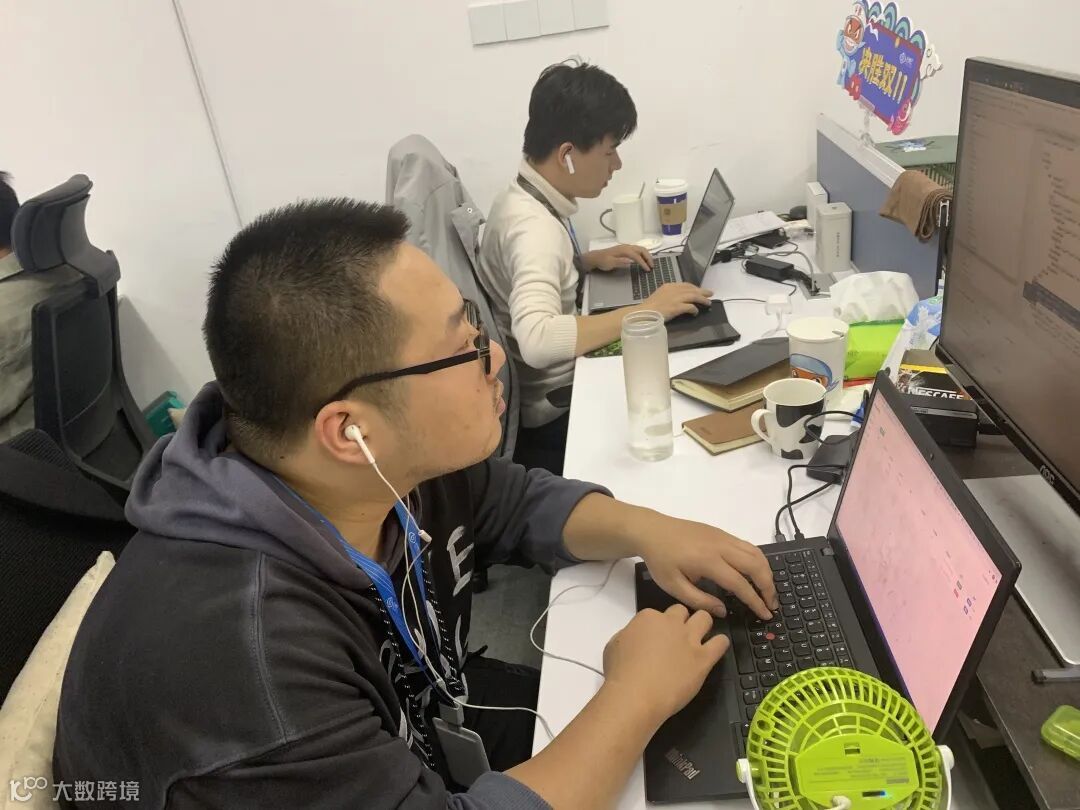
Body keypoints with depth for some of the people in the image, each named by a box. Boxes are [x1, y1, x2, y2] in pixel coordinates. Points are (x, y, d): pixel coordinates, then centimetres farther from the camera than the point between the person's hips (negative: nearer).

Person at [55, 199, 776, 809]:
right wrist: (638, 694, -28)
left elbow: (517, 503, 1)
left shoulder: (394, 463, -18)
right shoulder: (237, 655, -40)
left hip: (425, 730, 6)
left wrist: (644, 530, -15)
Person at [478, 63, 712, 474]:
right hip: (552, 417, -9)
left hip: (557, 389, 9)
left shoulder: (523, 198, 2)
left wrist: (591, 260, 4)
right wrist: (645, 311, -33)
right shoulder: (533, 225, -27)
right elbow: (537, 340, -43)